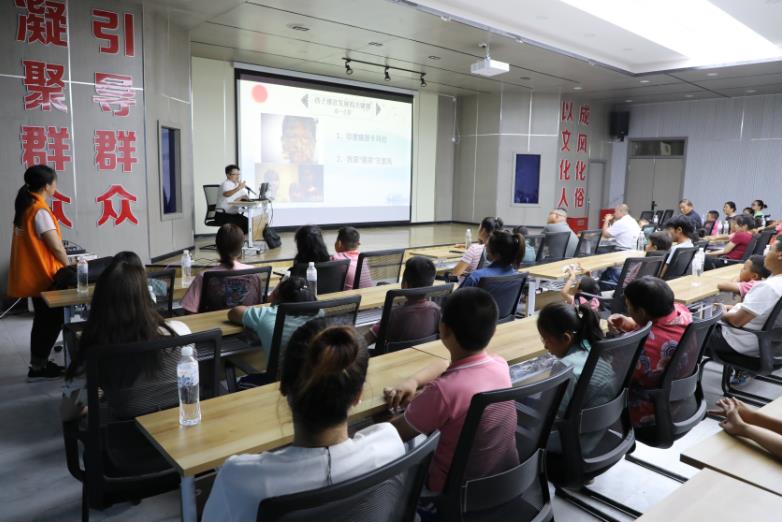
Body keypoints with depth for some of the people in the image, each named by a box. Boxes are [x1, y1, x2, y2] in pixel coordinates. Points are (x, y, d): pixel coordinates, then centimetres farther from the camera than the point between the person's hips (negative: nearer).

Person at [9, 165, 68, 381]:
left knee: (44, 319, 18)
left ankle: (39, 364, 27)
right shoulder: (40, 210, -20)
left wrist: (63, 266, 13)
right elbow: (56, 246, -20)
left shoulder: (25, 206, 8)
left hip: (33, 273, 9)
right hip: (42, 275, -9)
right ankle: (38, 368, 10)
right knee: (52, 320, 3)